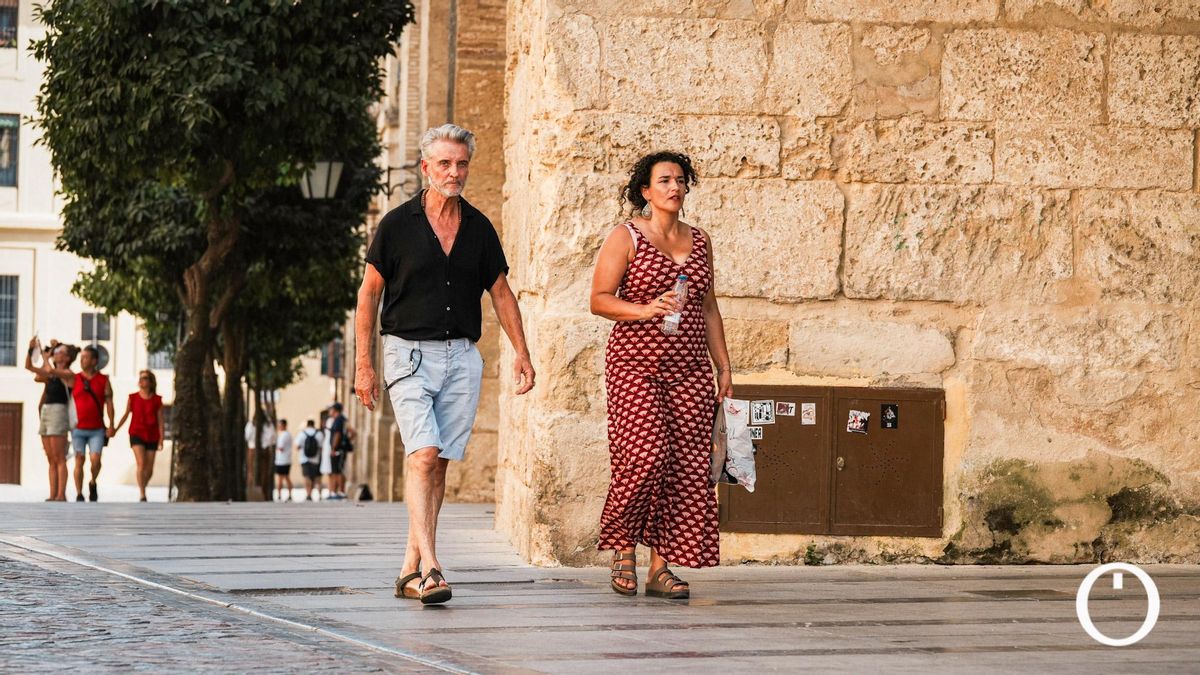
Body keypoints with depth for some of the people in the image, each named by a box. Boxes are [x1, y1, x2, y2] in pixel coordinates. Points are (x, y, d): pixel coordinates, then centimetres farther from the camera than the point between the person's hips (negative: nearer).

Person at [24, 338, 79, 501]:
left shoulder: (68, 374, -6)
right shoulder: (52, 374, 15)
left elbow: (49, 371, -22)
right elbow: (29, 366, 17)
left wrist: (45, 357, -6)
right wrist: (31, 349, 5)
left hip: (58, 412, -8)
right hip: (45, 412, 8)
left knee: (59, 459, -9)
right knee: (51, 460, 6)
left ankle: (61, 495, -11)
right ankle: (53, 495, 6)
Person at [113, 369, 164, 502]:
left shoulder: (157, 400, 1)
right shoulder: (133, 398, 2)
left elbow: (160, 420, 1)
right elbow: (126, 415, 8)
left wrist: (161, 438, -5)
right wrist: (116, 429, -1)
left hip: (151, 436, 1)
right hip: (137, 434, -1)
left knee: (149, 470, 5)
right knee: (141, 464, -18)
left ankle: (143, 486, 33)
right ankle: (142, 496, -18)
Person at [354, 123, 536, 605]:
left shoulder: (479, 228, 9)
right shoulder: (398, 224, -1)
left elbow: (501, 293, 16)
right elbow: (369, 293, 2)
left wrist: (521, 353, 7)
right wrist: (363, 364, -3)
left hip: (462, 356, 4)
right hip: (410, 352, -4)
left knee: (440, 462, 3)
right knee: (423, 453, -17)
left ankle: (410, 569, 10)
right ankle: (429, 568, -23)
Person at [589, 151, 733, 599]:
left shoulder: (699, 242, 15)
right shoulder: (626, 238, 0)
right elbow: (599, 300, -6)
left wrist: (724, 369, 16)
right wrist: (645, 310, -21)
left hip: (689, 371, 5)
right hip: (635, 365, -5)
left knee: (686, 469, -3)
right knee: (644, 457, -17)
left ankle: (661, 567, 2)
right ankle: (623, 547, 5)